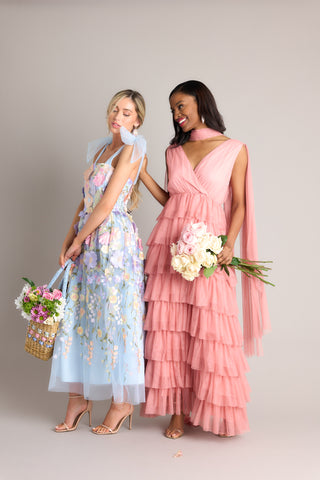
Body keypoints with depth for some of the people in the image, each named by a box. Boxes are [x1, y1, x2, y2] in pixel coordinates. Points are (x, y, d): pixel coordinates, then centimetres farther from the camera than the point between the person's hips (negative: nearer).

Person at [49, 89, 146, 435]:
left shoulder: (130, 151, -7)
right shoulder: (100, 149, 17)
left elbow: (107, 203, -14)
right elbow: (86, 200, 16)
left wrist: (78, 241, -8)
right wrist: (68, 240, 8)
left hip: (113, 241, -8)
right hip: (87, 243, 8)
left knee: (113, 317, -2)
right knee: (77, 315, 8)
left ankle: (123, 401, 12)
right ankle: (78, 397, 19)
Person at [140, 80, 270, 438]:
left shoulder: (234, 150, 5)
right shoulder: (174, 151, 16)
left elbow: (239, 204, 2)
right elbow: (169, 201, 16)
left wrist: (229, 244, -12)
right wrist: (142, 172, 11)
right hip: (169, 243, 4)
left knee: (210, 329, -3)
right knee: (170, 325, 1)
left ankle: (216, 411, 13)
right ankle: (178, 411, 11)